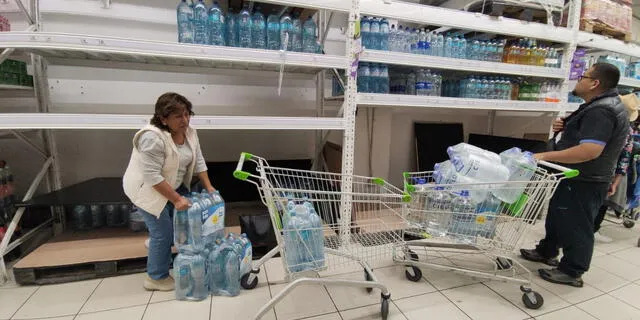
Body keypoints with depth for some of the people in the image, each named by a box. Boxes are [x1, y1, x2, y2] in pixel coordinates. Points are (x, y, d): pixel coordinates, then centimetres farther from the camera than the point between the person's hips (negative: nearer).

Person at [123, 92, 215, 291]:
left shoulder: (189, 132, -6)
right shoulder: (152, 138, -30)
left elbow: (198, 161, -1)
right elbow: (152, 176, -31)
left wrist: (208, 187, -4)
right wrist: (176, 199, -28)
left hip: (173, 185, 8)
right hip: (148, 188, -7)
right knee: (163, 231, -4)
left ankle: (156, 243, 34)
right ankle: (156, 278, 14)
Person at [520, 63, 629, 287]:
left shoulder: (601, 111, -24)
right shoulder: (601, 104, 11)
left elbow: (590, 150, -35)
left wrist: (546, 156, -32)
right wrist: (565, 127, 2)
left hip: (584, 182, -11)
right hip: (576, 177, 11)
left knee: (576, 225, 3)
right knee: (557, 215, 22)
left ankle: (572, 272, 19)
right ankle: (546, 252, 40)